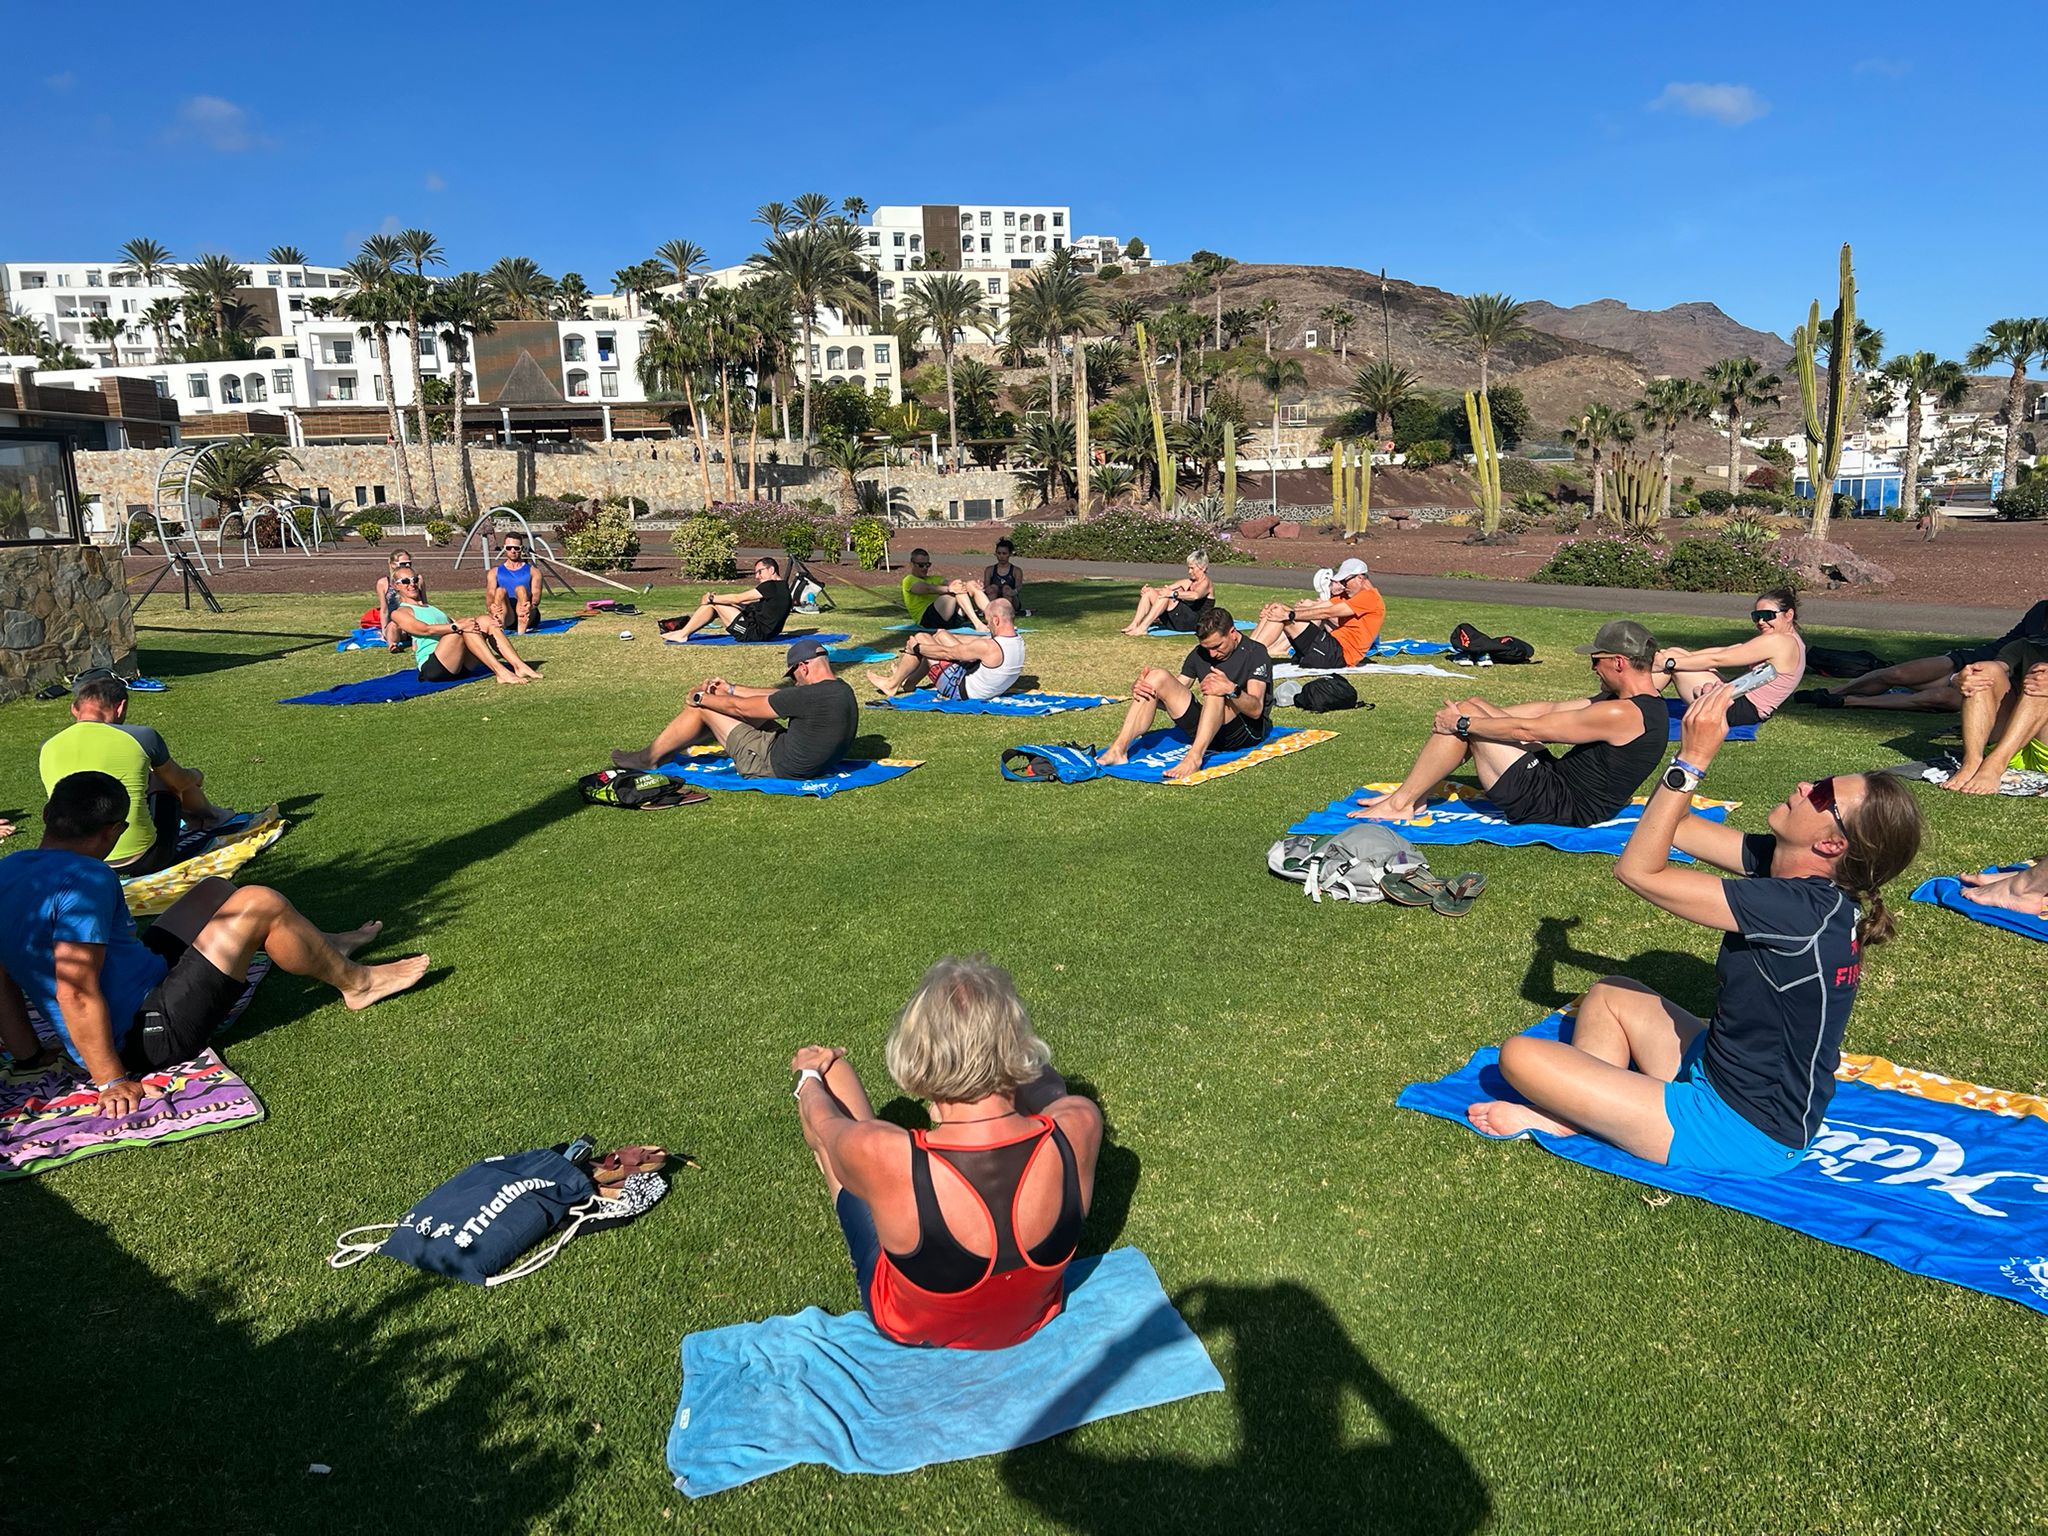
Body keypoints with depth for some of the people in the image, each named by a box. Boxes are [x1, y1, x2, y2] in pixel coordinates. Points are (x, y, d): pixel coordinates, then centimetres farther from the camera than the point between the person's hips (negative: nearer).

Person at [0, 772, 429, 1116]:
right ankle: (356, 982, 12)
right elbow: (76, 992, -29)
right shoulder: (84, 880, -25)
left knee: (213, 892, 20)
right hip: (152, 1034, -10)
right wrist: (112, 1080, -23)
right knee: (260, 904, -9)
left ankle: (322, 948, 36)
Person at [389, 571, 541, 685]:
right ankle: (501, 672, -39)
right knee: (462, 628, -28)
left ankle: (519, 666, -24)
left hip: (460, 665, 7)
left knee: (486, 620, -9)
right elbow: (425, 629, -12)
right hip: (432, 666, -7)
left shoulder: (430, 608, 32)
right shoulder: (399, 613, 7)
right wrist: (457, 626, -26)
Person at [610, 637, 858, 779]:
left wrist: (701, 698, 1)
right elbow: (777, 696, 13)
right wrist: (731, 689, 16)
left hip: (775, 766, -9)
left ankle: (648, 758, 16)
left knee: (702, 708, 0)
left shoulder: (809, 696, -26)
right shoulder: (843, 691, 2)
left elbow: (741, 707, -15)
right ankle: (668, 747, 32)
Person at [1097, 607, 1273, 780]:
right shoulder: (1199, 654, 10)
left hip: (1248, 731, -6)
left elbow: (1256, 710, -21)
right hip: (1206, 730, 6)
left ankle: (1194, 758, -48)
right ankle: (1119, 750, -24)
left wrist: (1231, 690, -42)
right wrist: (1139, 688, -12)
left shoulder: (1255, 653, -9)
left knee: (1216, 690, -35)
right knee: (1157, 676, -10)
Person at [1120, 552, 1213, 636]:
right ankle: (1134, 624, -18)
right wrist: (1148, 589, -5)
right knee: (1149, 592, -3)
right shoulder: (1187, 582, 22)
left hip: (1193, 622, -8)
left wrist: (1173, 593, -40)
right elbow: (1166, 589, 14)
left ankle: (1142, 628, -35)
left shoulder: (1205, 583, -3)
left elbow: (1195, 595, -27)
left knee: (1166, 596, -30)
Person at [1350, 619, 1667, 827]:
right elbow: (1552, 708, 13)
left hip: (1559, 808, -10)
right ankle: (1412, 794, 10)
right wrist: (1481, 716, 10)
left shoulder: (1621, 714, -23)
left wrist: (1462, 722, -11)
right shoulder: (1643, 703, 9)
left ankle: (1400, 803, -3)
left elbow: (1528, 729, -21)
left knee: (1465, 714, -12)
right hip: (1558, 781, 10)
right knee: (1472, 707, 9)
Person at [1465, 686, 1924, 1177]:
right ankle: (1576, 1107, 10)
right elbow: (1673, 829, 3)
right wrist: (1693, 742, -9)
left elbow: (1638, 869, -28)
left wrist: (1693, 761, -29)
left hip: (1739, 1134, -10)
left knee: (1520, 1055, -13)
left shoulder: (1802, 910, -31)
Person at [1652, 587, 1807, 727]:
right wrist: (1677, 655, 3)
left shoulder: (1777, 642, -16)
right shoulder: (1791, 640, 14)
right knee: (1674, 653, 7)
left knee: (1672, 656, -11)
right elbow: (1724, 651, 9)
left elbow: (1716, 659, -17)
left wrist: (1669, 663, -15)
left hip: (1739, 709, -10)